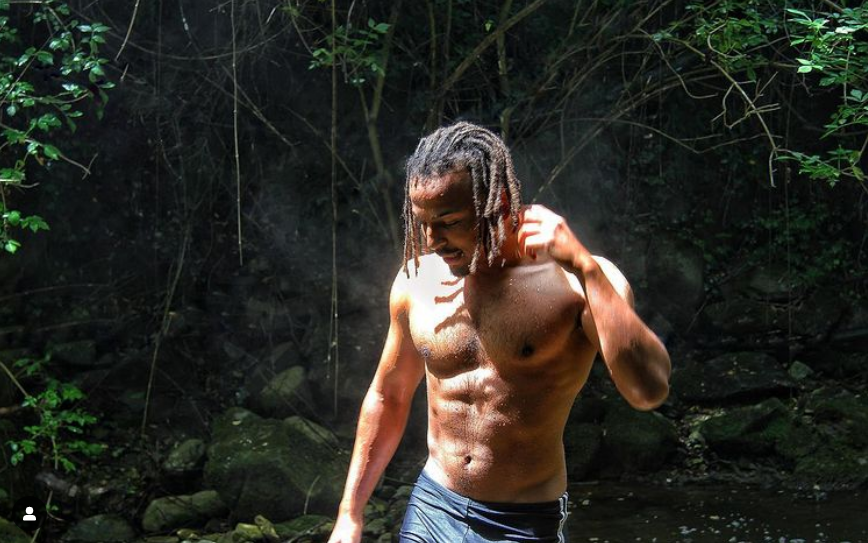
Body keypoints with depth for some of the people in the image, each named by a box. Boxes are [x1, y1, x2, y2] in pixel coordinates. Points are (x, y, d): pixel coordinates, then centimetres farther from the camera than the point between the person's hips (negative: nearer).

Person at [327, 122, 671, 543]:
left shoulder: (572, 281, -15)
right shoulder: (418, 279, -2)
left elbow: (649, 390, -29)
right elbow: (388, 397, 11)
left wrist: (584, 266, -30)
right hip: (429, 508, 3)